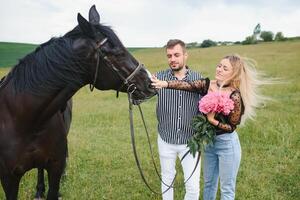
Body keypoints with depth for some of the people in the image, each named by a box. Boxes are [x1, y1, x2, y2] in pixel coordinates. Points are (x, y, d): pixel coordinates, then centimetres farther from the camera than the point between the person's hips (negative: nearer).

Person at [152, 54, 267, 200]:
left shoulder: (235, 96, -19)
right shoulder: (208, 85, -5)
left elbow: (232, 127, -13)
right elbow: (187, 85, -23)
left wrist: (213, 121, -26)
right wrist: (165, 83, -37)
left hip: (227, 144, -5)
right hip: (209, 141, 6)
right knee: (209, 182, 22)